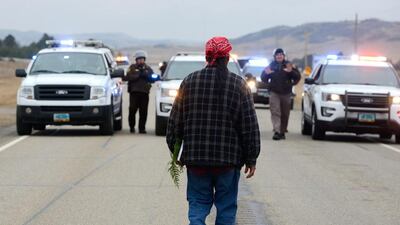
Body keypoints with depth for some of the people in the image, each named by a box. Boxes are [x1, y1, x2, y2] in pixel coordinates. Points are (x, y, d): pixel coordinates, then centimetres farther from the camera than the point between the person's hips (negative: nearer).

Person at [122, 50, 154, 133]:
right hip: (134, 92, -2)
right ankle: (132, 127, 8)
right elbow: (127, 77, -5)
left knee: (143, 111, -3)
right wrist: (138, 75, -13)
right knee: (132, 110, -7)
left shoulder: (148, 69, 18)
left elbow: (152, 78, 6)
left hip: (144, 92, 2)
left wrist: (145, 75, -11)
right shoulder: (132, 68, 10)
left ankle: (142, 128, 3)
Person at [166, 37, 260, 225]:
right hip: (229, 159, -1)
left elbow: (175, 120, 5)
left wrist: (175, 151, 15)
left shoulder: (189, 81, 2)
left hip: (195, 158, 1)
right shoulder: (239, 85, -3)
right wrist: (251, 159, 3)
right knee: (226, 205, 11)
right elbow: (250, 126, -3)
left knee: (198, 203, 8)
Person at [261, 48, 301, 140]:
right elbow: (263, 78, 8)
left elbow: (298, 77, 0)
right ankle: (277, 131, -24)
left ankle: (282, 132, 19)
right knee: (275, 112, -16)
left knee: (285, 114, 7)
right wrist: (266, 73, -14)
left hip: (286, 93, 2)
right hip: (274, 92, -1)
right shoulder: (271, 66, 6)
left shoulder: (289, 65, 6)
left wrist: (291, 71, -18)